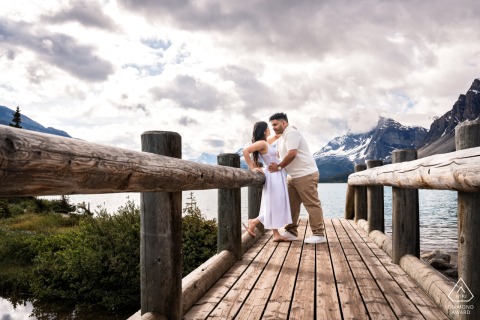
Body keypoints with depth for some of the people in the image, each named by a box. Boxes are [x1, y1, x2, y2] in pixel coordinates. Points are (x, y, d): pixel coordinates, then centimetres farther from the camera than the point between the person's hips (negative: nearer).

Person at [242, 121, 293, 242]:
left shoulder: (266, 142, 11)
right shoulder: (262, 143, -16)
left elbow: (276, 136, 30)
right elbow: (245, 151, -27)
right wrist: (252, 168, -23)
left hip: (276, 176, 10)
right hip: (274, 175, -10)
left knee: (276, 206, 10)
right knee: (274, 206, -4)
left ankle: (276, 235, 14)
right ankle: (253, 222, 6)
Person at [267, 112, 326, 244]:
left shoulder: (291, 133, -14)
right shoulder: (282, 138, 18)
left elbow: (292, 154, -23)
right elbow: (279, 154, 16)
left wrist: (279, 166, -16)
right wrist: (272, 163, -3)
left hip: (306, 175, -10)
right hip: (293, 176, 10)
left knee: (312, 204, -5)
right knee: (291, 204, 10)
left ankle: (319, 234, 0)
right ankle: (291, 232, 17)